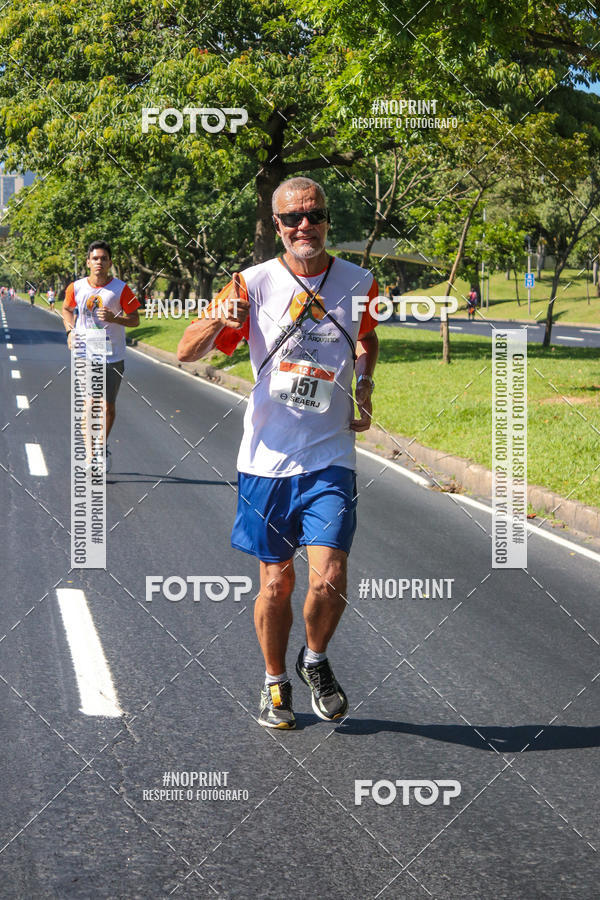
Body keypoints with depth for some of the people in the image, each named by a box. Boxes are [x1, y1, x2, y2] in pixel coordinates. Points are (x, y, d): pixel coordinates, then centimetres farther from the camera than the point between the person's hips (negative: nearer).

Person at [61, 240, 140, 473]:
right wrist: (70, 330, 3)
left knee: (108, 406, 6)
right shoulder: (76, 288, 0)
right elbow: (67, 309, 20)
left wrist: (115, 318, -20)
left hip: (113, 357, -1)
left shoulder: (120, 288, -6)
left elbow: (135, 319, -2)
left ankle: (103, 448, 27)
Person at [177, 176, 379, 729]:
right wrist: (218, 318, -26)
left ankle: (317, 660, 18)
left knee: (329, 579, -12)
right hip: (268, 457, 0)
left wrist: (364, 391, 9)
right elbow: (187, 352, -6)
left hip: (330, 459, 0)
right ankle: (275, 682, 28)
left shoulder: (359, 284, 2)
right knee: (276, 582, 6)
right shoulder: (255, 284, -3)